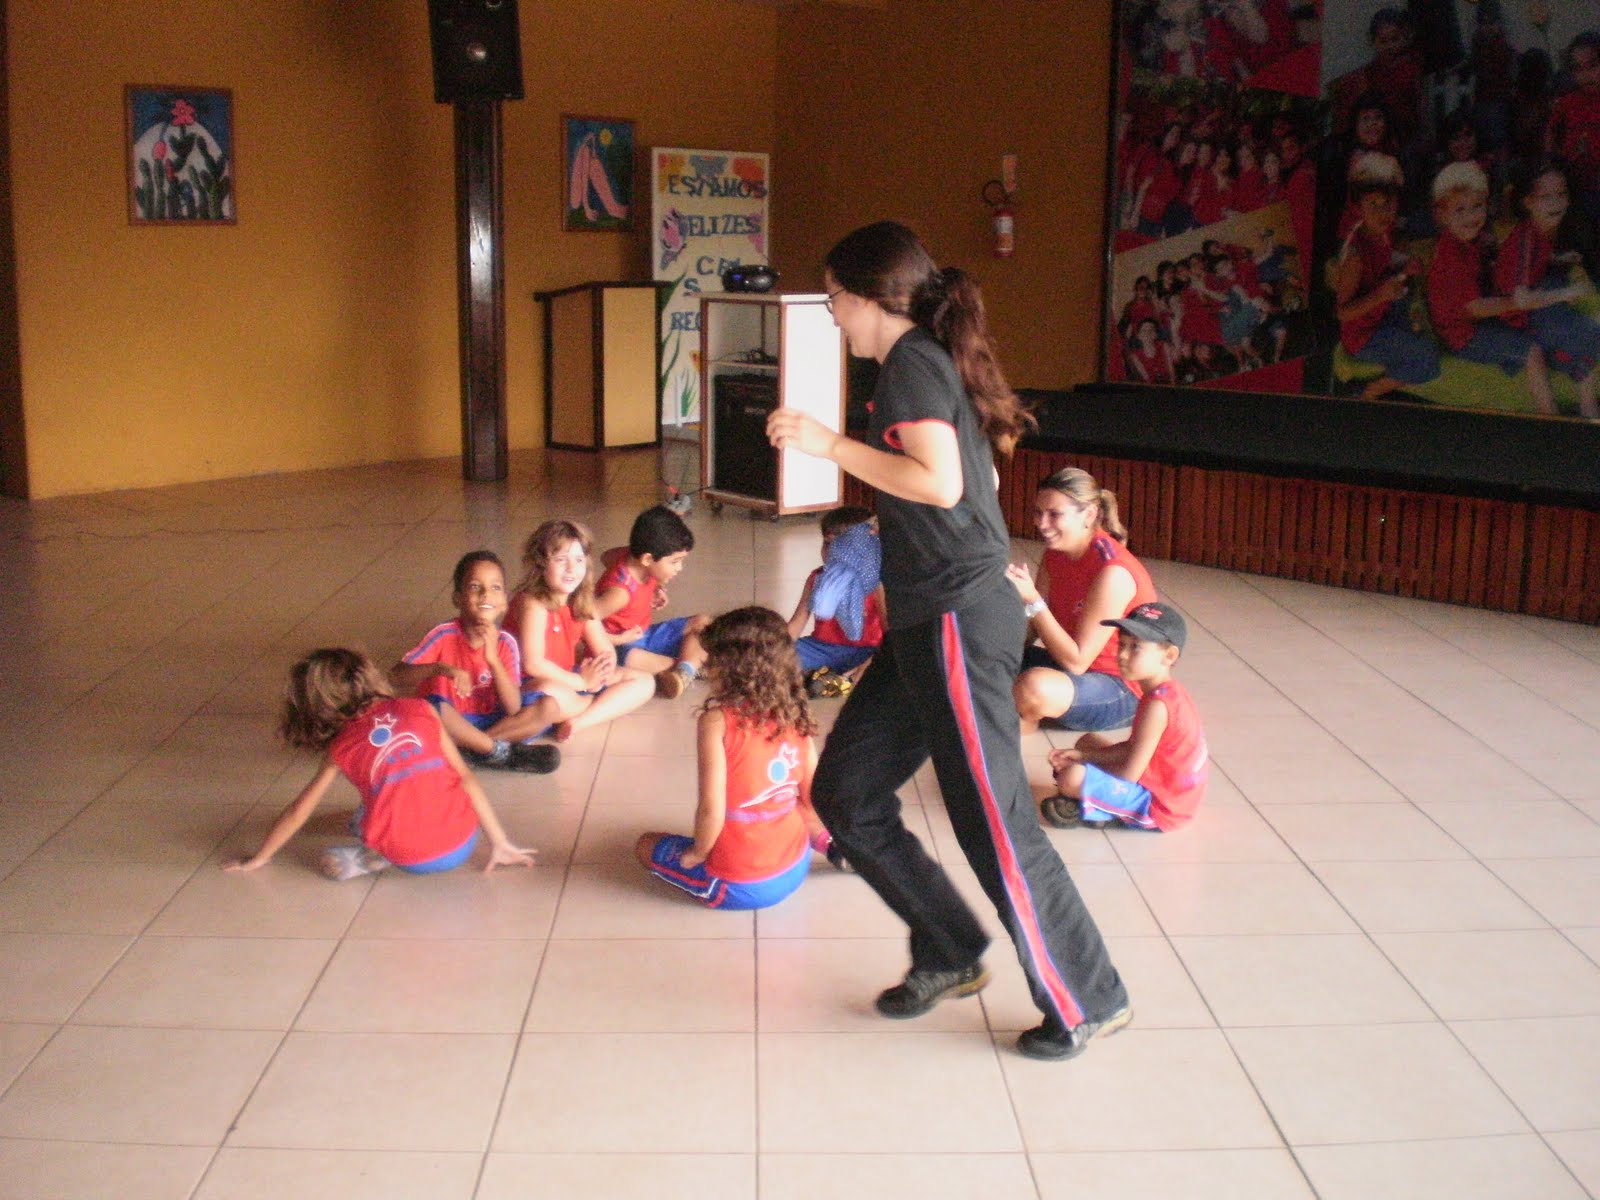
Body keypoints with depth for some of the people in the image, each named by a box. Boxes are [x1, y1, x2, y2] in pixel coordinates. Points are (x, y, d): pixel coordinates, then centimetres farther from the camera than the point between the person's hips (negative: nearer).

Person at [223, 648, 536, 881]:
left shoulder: (341, 747, 7)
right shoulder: (419, 710, 8)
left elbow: (297, 812, 16)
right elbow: (466, 778, 6)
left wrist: (257, 860, 31)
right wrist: (500, 844, 10)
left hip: (410, 860, -2)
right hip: (462, 845, 2)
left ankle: (373, 857, 4)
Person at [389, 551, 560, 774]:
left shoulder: (505, 643, -8)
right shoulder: (445, 635, -14)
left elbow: (513, 709, -15)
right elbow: (396, 676, -22)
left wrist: (493, 659, -26)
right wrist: (440, 668, -38)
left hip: (489, 722, 3)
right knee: (433, 706, -36)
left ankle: (474, 746, -21)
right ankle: (500, 751, -21)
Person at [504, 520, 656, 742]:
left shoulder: (582, 604, 4)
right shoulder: (533, 604, -19)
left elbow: (606, 651, 6)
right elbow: (533, 664, -27)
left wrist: (601, 672, -19)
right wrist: (582, 682, -21)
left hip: (566, 680, 10)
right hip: (529, 687, -9)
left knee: (643, 682, 3)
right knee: (557, 699, -45)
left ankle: (578, 721, -17)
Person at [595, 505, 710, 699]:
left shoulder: (632, 556, -9)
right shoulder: (621, 592, -31)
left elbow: (607, 557, 14)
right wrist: (618, 639, -22)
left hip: (644, 635, 9)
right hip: (620, 645, -9)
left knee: (702, 623, 3)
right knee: (631, 658, -43)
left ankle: (684, 673, -24)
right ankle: (689, 665, -21)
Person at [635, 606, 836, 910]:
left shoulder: (717, 721, -20)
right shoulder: (796, 718, -5)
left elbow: (712, 811, -23)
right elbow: (812, 800, 2)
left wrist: (695, 854, -4)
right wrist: (821, 838, 22)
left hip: (737, 886, -6)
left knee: (645, 845, 19)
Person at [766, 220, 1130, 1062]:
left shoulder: (912, 364, -12)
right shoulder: (932, 361, 16)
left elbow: (940, 482, -24)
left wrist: (830, 444, -19)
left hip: (956, 620, -10)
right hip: (929, 621, 10)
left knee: (995, 822, -2)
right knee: (845, 791, 12)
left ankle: (1087, 1003, 12)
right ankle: (948, 957, 23)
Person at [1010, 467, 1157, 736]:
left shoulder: (1114, 573, -27)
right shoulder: (1055, 553, -2)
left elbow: (1076, 662, -26)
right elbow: (1032, 631, -1)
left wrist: (1033, 601, -32)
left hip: (1125, 691, -7)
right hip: (1071, 662, 8)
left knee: (1036, 687, -35)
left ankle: (1025, 719, -3)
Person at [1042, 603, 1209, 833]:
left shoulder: (1157, 706, -26)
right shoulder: (1169, 691, 4)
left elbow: (1129, 775, -23)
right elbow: (1132, 747, 12)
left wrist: (1081, 765, -8)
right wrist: (1082, 756, 3)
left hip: (1158, 807, -11)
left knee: (1071, 778, -27)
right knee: (1088, 741, 21)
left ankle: (1095, 811, 1)